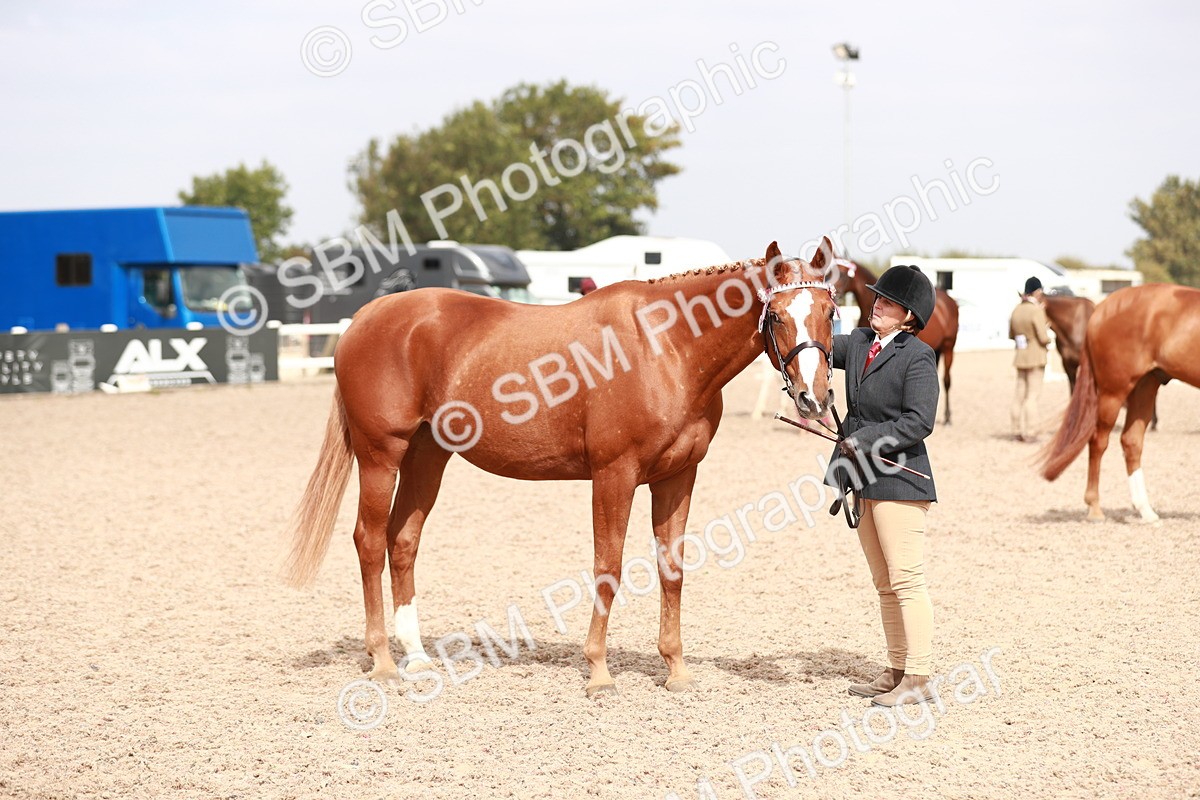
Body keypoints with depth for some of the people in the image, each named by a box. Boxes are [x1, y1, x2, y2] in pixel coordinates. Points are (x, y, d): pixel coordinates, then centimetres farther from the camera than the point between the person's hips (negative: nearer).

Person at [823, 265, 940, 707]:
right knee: (884, 583, 13)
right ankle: (896, 671, 20)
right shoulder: (858, 343, 12)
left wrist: (864, 441, -19)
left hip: (898, 480, -8)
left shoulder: (917, 357, -11)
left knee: (906, 579, -6)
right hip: (862, 480, 8)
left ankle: (918, 678, -3)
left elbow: (918, 422, -17)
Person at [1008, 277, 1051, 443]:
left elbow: (1011, 335, 15)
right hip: (1035, 357, -7)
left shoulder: (1017, 309, 6)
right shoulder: (1037, 311, -16)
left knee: (1020, 393, 11)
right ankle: (1030, 433, -2)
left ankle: (1018, 431, 15)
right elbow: (1044, 338, -17)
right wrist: (1047, 328, 1)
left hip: (1020, 357, 7)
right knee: (1032, 395, -3)